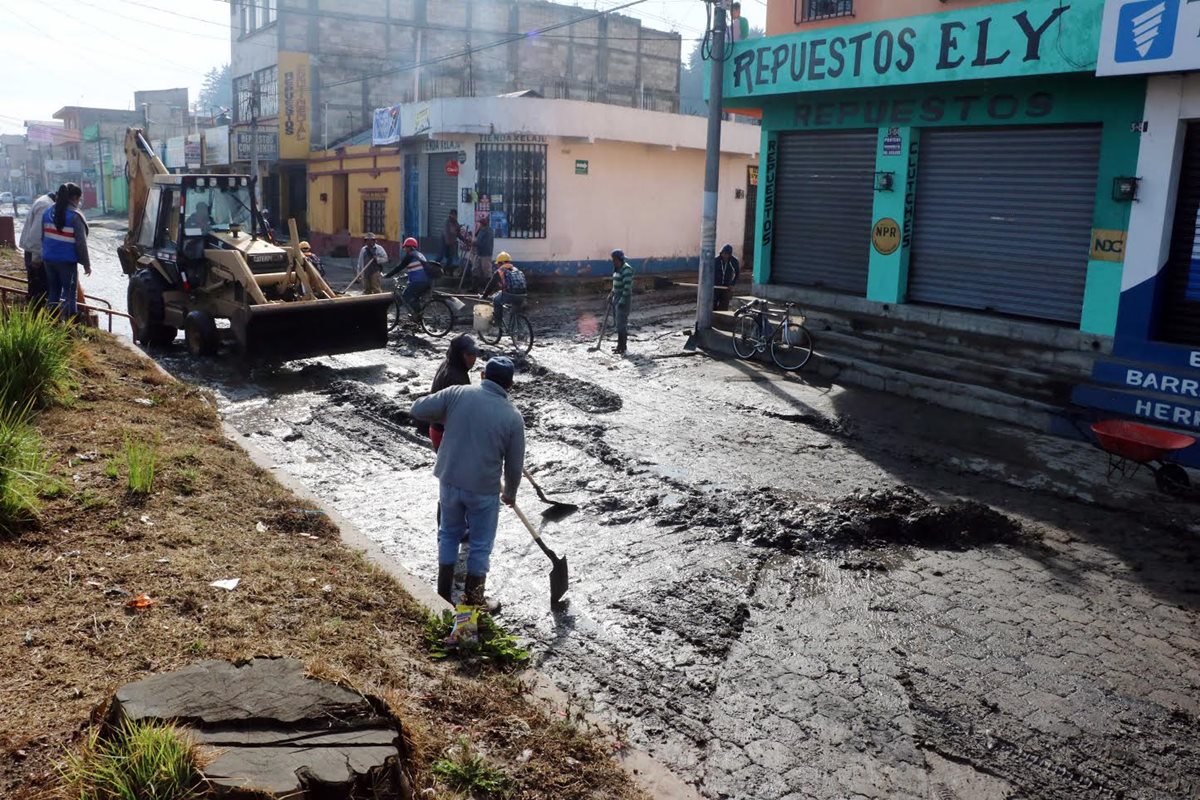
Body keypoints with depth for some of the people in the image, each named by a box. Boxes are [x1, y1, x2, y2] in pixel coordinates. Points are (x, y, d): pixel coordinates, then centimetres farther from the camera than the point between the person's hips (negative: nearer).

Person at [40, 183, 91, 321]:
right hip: (67, 260, -7)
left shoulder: (47, 212, 9)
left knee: (53, 291, 15)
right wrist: (87, 264, -6)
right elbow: (81, 243, -13)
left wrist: (45, 253, 20)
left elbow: (43, 237, 14)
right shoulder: (75, 216, -13)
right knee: (69, 292, 0)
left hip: (48, 258, 7)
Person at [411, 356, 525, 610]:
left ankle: (443, 594, 32)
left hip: (450, 481, 3)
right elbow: (514, 465, -3)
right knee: (480, 545, 15)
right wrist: (510, 493, 15)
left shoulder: (457, 394, -9)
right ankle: (473, 602, 26)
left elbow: (418, 410, -5)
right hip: (484, 490, -3)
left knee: (449, 534, 23)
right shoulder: (513, 417, -10)